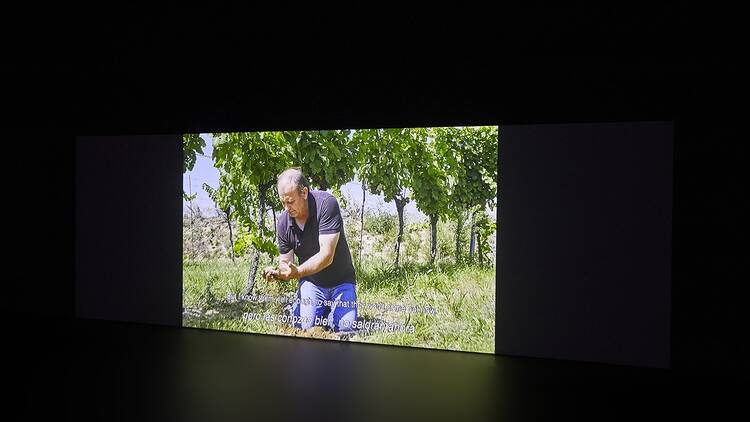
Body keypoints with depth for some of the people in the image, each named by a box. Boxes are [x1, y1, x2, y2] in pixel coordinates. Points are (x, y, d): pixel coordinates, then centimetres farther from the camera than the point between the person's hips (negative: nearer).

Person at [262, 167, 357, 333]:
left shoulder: (326, 203, -24)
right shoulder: (283, 222, -9)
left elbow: (326, 255, -29)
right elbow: (285, 262, -2)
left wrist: (297, 272, -40)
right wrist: (276, 272, -26)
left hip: (340, 281, -3)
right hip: (311, 282, 3)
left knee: (345, 328, -20)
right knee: (304, 326, -18)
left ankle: (329, 312, 13)